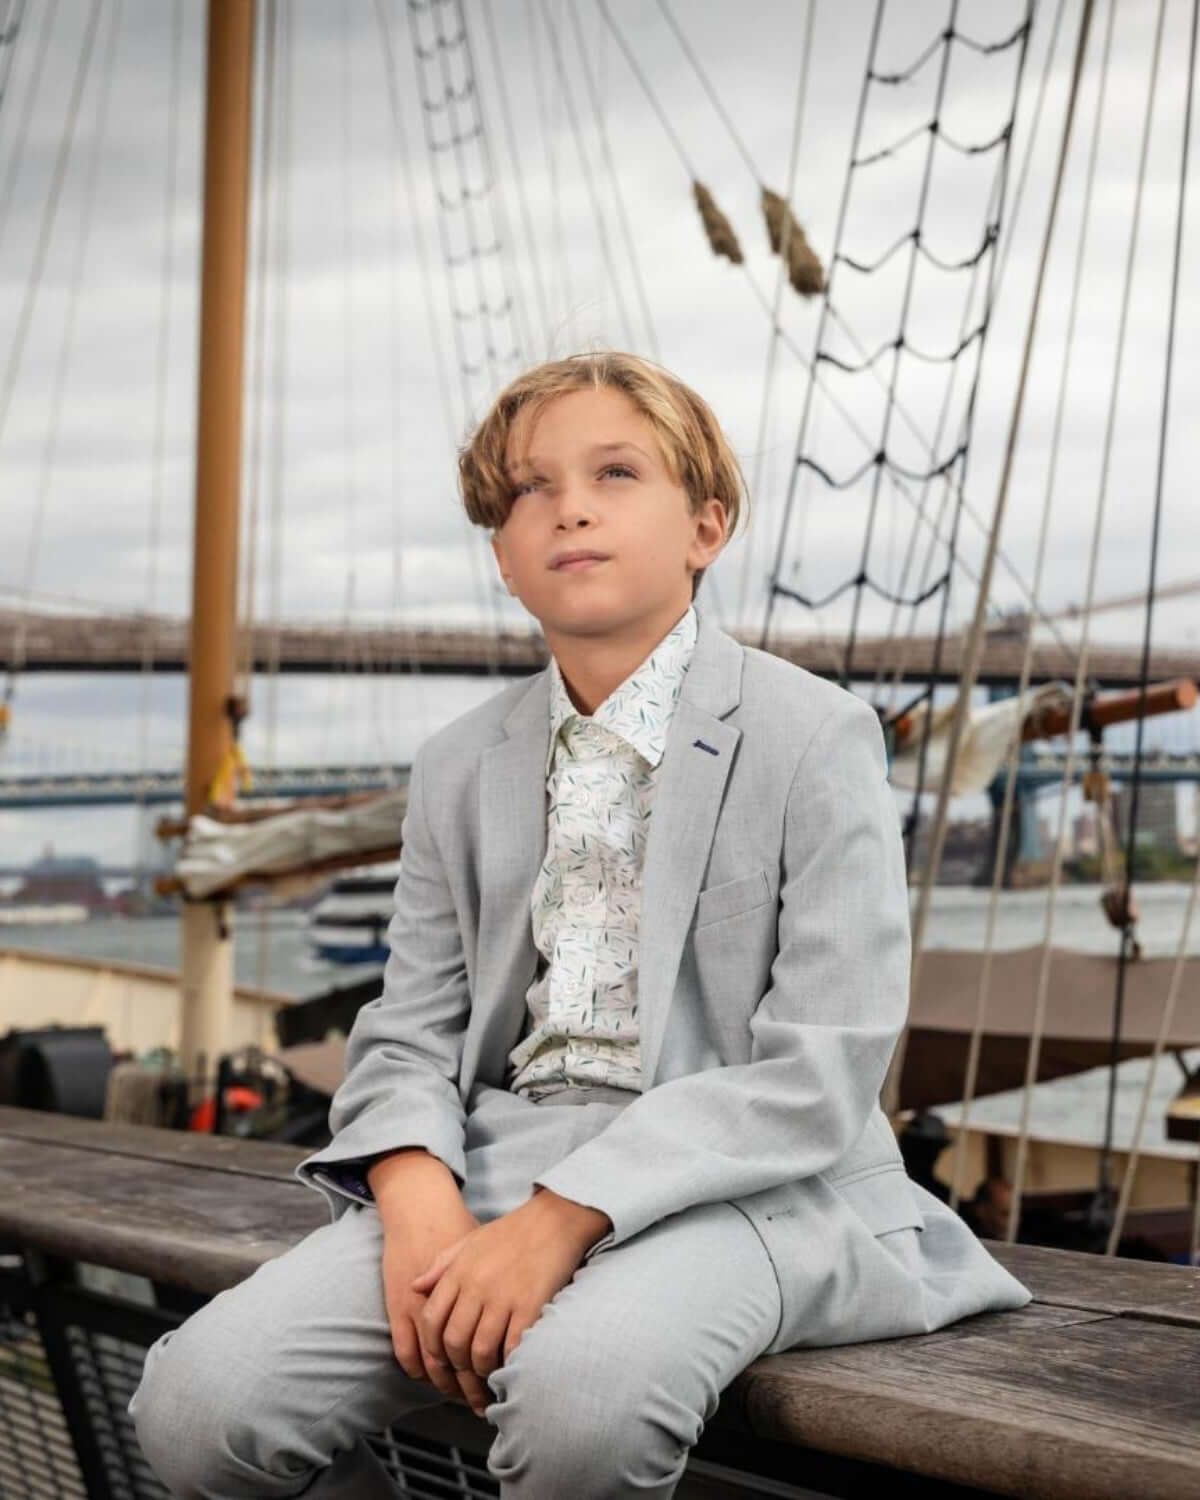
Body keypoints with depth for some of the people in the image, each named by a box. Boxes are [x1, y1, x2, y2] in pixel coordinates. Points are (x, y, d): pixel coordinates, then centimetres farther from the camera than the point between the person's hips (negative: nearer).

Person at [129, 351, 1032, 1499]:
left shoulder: (815, 737, -3)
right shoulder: (458, 769, 15)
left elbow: (820, 1073, -10)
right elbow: (411, 1032, 13)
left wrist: (562, 1218, -18)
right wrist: (419, 1202, -11)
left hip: (744, 1180, -4)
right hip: (495, 1162, 5)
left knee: (581, 1388, -38)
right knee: (197, 1402, -18)